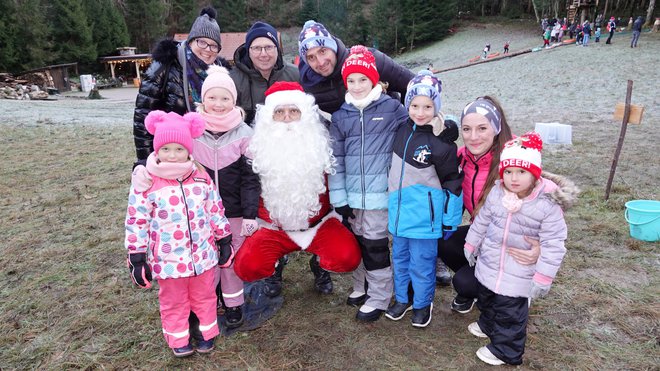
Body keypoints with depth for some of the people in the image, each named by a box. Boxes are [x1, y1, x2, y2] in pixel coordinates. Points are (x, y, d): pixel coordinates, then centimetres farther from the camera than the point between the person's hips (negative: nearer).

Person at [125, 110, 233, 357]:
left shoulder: (201, 178, -5)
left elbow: (216, 211, 4)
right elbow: (136, 223, -8)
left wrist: (224, 242, 8)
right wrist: (137, 260, -6)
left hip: (202, 255, 2)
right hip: (168, 260, -2)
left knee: (204, 297, 21)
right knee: (173, 302, 18)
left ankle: (207, 333, 43)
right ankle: (178, 340, 40)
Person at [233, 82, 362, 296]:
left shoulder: (320, 142, -2)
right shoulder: (260, 146, -3)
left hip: (319, 222, 0)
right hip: (274, 227, 0)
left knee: (348, 257, -25)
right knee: (247, 266, -23)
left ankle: (319, 264, 13)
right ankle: (275, 268, 15)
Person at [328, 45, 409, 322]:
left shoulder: (391, 108, -5)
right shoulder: (340, 115, 5)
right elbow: (336, 158, 4)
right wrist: (338, 197, 1)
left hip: (379, 193, -4)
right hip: (351, 194, 4)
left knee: (375, 245, 4)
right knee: (357, 242, 17)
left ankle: (379, 297, 23)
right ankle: (361, 286, 39)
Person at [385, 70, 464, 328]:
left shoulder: (441, 143, -18)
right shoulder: (402, 130, -1)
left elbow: (452, 182, -11)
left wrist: (450, 221, -8)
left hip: (424, 216, -6)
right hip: (399, 210, 6)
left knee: (421, 263, 8)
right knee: (400, 258, 20)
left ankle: (423, 304, 32)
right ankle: (402, 298, 39)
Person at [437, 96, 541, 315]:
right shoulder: (463, 157, -8)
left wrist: (540, 247, -40)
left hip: (512, 246, -6)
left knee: (464, 282, -19)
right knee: (440, 242, -17)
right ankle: (471, 289, 11)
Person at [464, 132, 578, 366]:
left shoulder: (548, 205, -23)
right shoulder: (496, 193, -9)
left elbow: (553, 244, -19)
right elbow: (482, 220, 7)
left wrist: (544, 277, -19)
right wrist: (471, 244, 15)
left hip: (519, 274, -5)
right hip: (489, 264, 6)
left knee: (511, 313, 9)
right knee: (486, 299, 28)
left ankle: (505, 350, 31)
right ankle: (488, 325, 56)